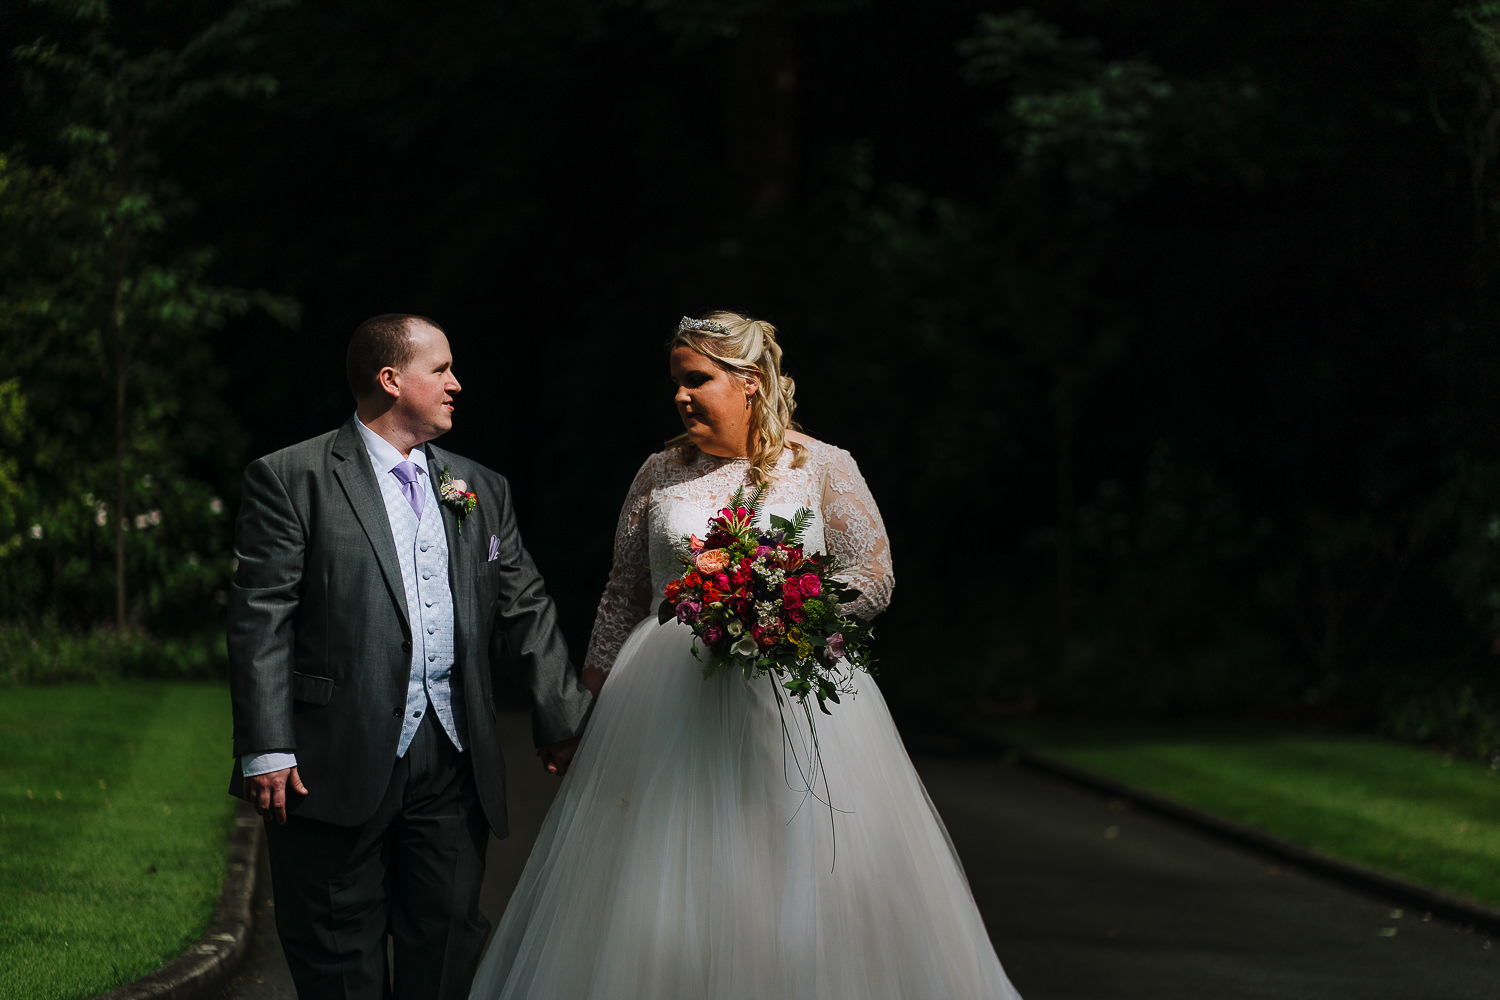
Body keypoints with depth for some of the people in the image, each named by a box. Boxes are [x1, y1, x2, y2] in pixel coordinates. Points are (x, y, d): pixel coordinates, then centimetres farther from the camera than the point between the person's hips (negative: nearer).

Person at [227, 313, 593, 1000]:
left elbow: (524, 611, 14)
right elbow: (260, 619, -7)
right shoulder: (291, 479, -2)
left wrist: (563, 718, 5)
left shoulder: (481, 491, 15)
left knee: (449, 942, 7)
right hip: (339, 764, -5)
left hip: (454, 762, 5)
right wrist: (267, 751, -14)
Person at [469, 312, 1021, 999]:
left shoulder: (823, 468, 2)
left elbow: (872, 579, 0)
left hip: (795, 700, -2)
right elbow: (624, 590, 14)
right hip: (670, 703, 2)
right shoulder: (662, 473, 9)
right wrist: (601, 683, 12)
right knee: (667, 884, -1)